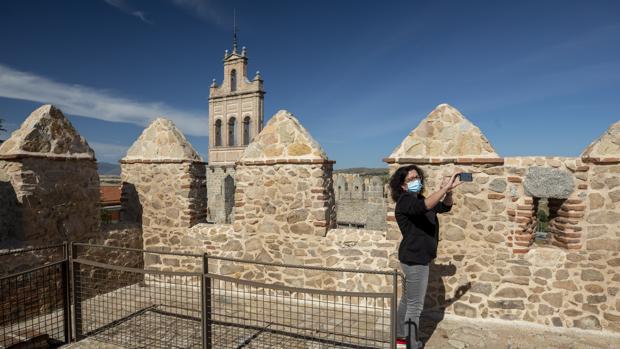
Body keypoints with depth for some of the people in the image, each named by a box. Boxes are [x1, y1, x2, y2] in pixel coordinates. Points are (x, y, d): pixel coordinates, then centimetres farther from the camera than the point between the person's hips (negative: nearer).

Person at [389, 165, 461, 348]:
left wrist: (449, 190, -8)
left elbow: (445, 206, 10)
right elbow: (427, 206, -38)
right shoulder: (405, 201, -18)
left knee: (407, 300, 21)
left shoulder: (419, 200, 11)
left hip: (416, 257, 10)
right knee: (415, 305, 1)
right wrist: (445, 187, -35)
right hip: (414, 258, -10)